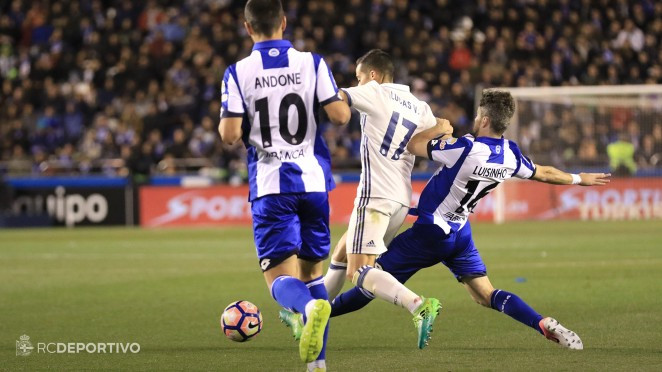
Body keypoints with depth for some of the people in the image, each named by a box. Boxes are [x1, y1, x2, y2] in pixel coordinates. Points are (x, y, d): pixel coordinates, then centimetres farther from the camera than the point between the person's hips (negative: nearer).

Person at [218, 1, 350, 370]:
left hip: (270, 186, -2)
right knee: (312, 270, 16)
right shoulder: (312, 63, -1)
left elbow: (230, 135, -9)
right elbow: (341, 116, -6)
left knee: (280, 278, -4)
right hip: (313, 180, 2)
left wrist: (225, 119, 14)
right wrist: (343, 102, 17)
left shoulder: (238, 73, -3)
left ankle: (311, 307, -39)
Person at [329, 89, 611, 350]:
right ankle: (546, 325, -8)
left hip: (429, 232, -6)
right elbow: (545, 174, 16)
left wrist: (439, 128, 2)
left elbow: (414, 145, -17)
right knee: (486, 294, 7)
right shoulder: (511, 155, -3)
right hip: (460, 234, 6)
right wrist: (580, 179, 33)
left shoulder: (465, 148, -24)